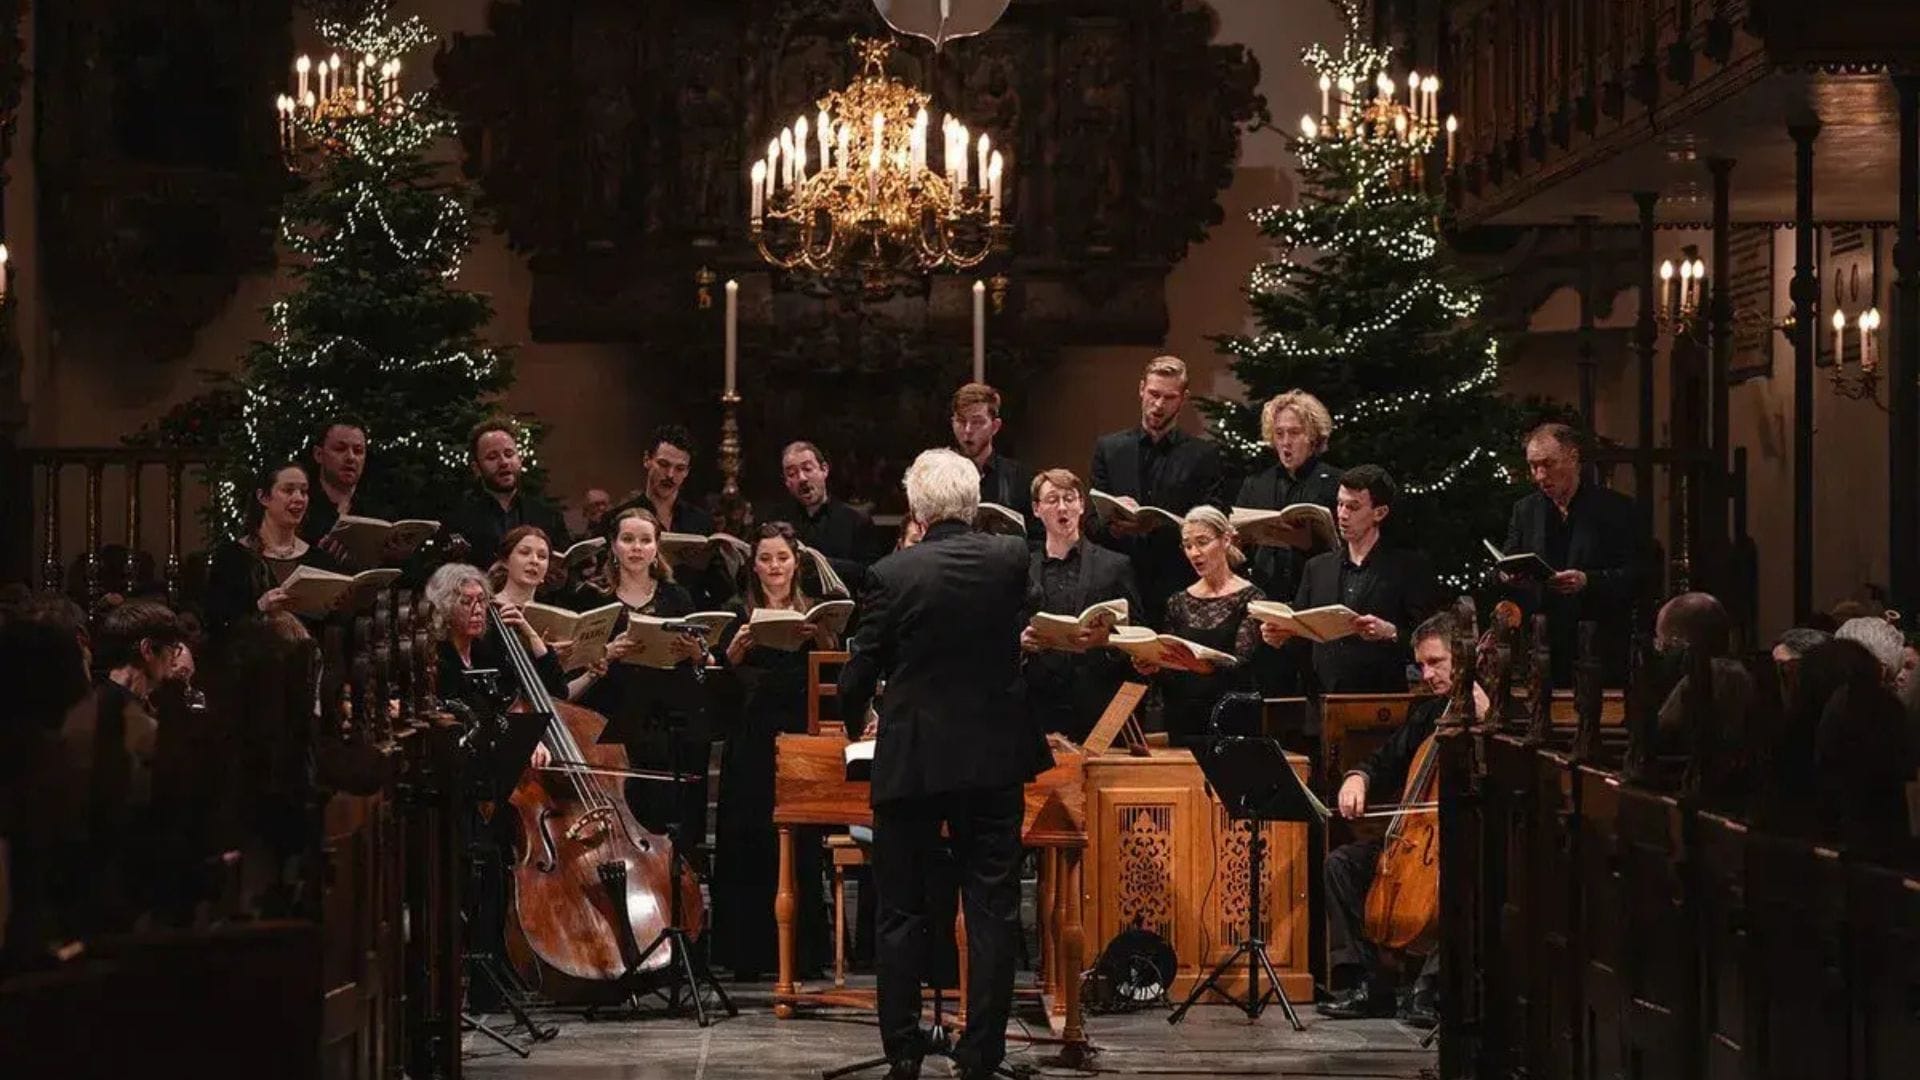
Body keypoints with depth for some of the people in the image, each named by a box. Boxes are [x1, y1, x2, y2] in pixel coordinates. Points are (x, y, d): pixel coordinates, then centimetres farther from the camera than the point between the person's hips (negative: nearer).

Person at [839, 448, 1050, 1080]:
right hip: (993, 757, 2)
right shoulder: (1012, 559, -4)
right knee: (991, 910, 6)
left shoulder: (893, 574, -10)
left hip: (911, 760, -1)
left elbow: (861, 671, -2)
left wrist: (853, 716, 18)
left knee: (902, 913, 8)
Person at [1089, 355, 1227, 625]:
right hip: (1121, 587, 1)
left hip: (1180, 592, -1)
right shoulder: (1109, 448, 14)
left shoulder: (1204, 454, 7)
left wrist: (1162, 525, -17)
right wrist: (1114, 528, -12)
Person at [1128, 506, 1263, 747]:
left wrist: (1197, 663, -30)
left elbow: (1239, 665, -13)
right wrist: (1153, 667, -11)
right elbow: (1169, 675, 11)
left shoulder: (1249, 598, -1)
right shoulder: (1179, 602, 13)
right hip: (1183, 725, 4)